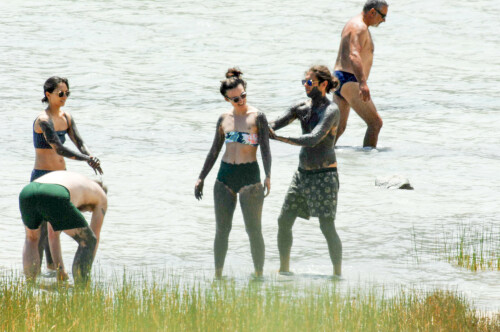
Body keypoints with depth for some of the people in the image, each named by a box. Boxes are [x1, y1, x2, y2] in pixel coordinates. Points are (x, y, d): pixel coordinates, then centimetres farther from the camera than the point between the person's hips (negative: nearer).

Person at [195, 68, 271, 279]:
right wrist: (201, 178, 16)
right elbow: (214, 151, 18)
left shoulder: (257, 117, -3)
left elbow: (265, 149, -7)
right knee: (222, 229, 6)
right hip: (225, 175, 4)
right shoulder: (224, 119, 10)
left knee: (254, 229, -4)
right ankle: (218, 275, 13)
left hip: (250, 175, -4)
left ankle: (259, 274, 1)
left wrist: (268, 176, -19)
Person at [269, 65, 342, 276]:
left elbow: (313, 139, -26)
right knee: (284, 221, 7)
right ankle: (284, 270, 19)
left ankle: (338, 273, -2)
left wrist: (278, 138, -28)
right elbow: (273, 126, 5)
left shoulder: (331, 111, -14)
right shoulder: (302, 108, 9)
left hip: (324, 175, -8)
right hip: (303, 173, 8)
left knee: (327, 227, -10)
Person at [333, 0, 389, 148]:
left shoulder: (353, 24, 19)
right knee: (375, 123, -9)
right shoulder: (360, 28, -14)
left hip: (339, 78, 11)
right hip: (350, 82, -11)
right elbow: (354, 56, -29)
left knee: (339, 127, 14)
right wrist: (363, 83, -41)